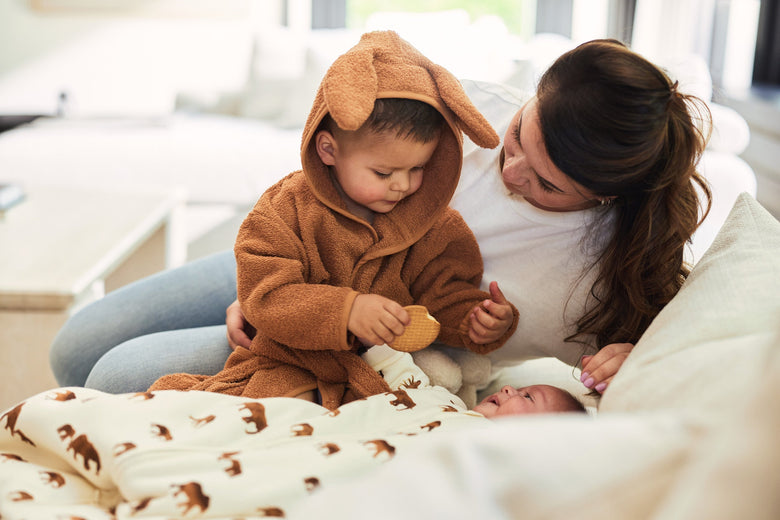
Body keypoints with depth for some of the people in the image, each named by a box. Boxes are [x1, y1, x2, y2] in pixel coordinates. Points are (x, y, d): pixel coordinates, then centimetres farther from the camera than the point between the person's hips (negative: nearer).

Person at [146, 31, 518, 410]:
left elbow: (446, 297, 3)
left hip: (391, 378, 3)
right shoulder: (289, 208, -9)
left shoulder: (437, 229, 1)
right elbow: (264, 294, -16)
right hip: (291, 369, -3)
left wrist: (479, 322, -20)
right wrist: (345, 311, -29)